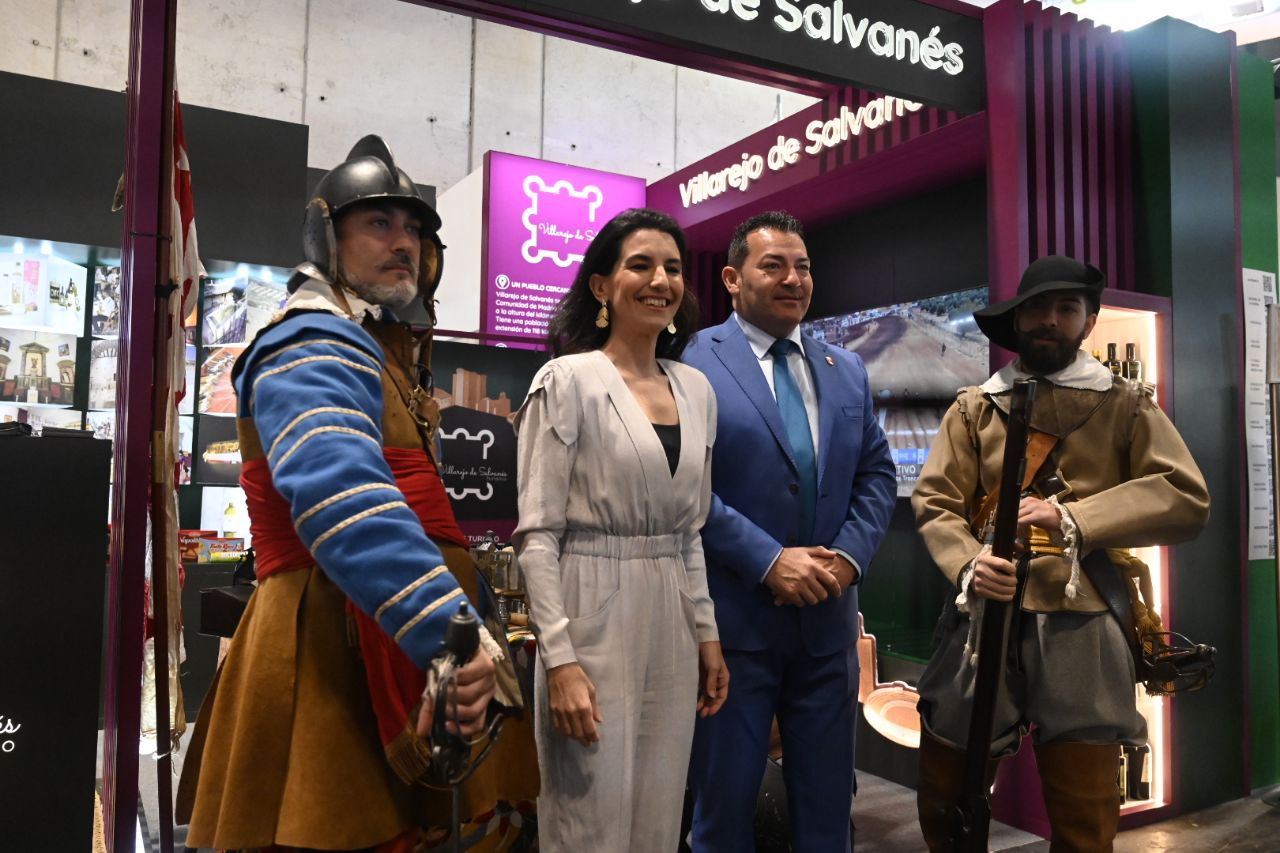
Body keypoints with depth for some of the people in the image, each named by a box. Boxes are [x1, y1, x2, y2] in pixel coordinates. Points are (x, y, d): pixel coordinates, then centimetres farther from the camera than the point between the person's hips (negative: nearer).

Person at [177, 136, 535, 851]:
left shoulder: (380, 348, 21)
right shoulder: (313, 348, -13)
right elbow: (344, 502, -32)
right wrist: (450, 629, -43)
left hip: (389, 645, 10)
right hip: (338, 650, -10)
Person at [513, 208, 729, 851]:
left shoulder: (697, 389, 10)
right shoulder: (567, 380, -9)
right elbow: (537, 534, -12)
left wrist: (706, 633, 13)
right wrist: (560, 659, -18)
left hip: (673, 631, 6)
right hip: (593, 624, -6)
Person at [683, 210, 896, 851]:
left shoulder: (846, 370, 12)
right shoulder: (692, 362, -7)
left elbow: (876, 473, 11)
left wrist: (850, 554, -6)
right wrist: (769, 560, -19)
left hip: (828, 615, 5)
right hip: (734, 615, -5)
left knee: (828, 798, 17)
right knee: (725, 799, 11)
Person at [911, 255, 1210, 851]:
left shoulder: (1125, 405, 8)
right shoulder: (973, 407, 11)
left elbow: (1187, 498, -5)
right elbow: (934, 503, 4)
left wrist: (1075, 518, -18)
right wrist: (967, 565, -17)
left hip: (1080, 627, -1)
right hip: (984, 617, 2)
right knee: (943, 801, 10)